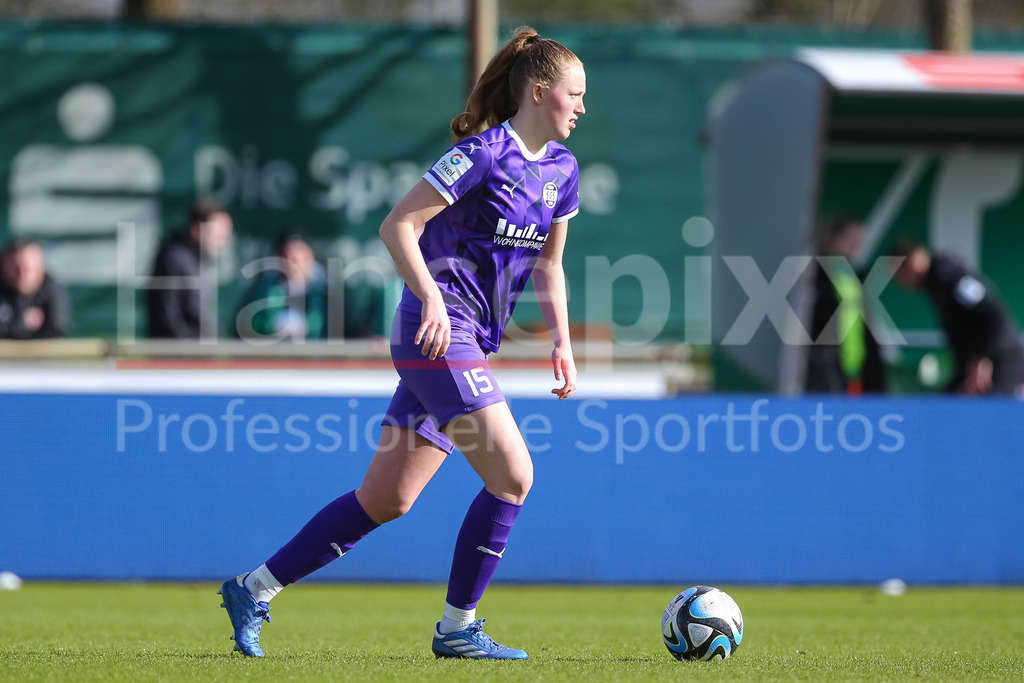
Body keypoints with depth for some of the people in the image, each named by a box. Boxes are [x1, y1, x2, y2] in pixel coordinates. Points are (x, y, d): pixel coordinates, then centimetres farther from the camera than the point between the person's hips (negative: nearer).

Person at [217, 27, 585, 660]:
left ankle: (254, 589, 16)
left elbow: (548, 265, 22)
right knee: (513, 474, -13)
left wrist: (563, 346, 12)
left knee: (386, 499, 8)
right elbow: (397, 226, -14)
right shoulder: (484, 154, -13)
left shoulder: (562, 169, 12)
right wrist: (432, 299, -24)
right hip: (439, 334, -9)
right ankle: (457, 629, -2)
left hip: (470, 345, 9)